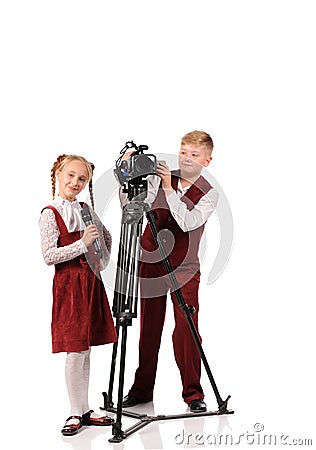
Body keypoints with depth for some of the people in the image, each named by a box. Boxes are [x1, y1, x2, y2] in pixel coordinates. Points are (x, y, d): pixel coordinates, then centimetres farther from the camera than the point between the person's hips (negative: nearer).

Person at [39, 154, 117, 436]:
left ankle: (85, 410, 21)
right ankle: (76, 413, 10)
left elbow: (106, 237, 25)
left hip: (92, 282, 6)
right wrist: (82, 244, -19)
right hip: (69, 285, -6)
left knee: (86, 350, 11)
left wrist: (104, 260, 11)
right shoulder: (51, 213, -7)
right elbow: (49, 256, -15)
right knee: (75, 352, -3)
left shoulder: (86, 210, 11)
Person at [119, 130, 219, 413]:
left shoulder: (208, 194, -4)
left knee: (186, 330, -5)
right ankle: (142, 389, 25)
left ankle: (193, 392, 11)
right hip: (151, 263, 2)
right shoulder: (158, 179, 2)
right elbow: (130, 204, -8)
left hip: (184, 268, -2)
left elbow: (188, 223, -21)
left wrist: (169, 189, -26)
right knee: (149, 328, 11)